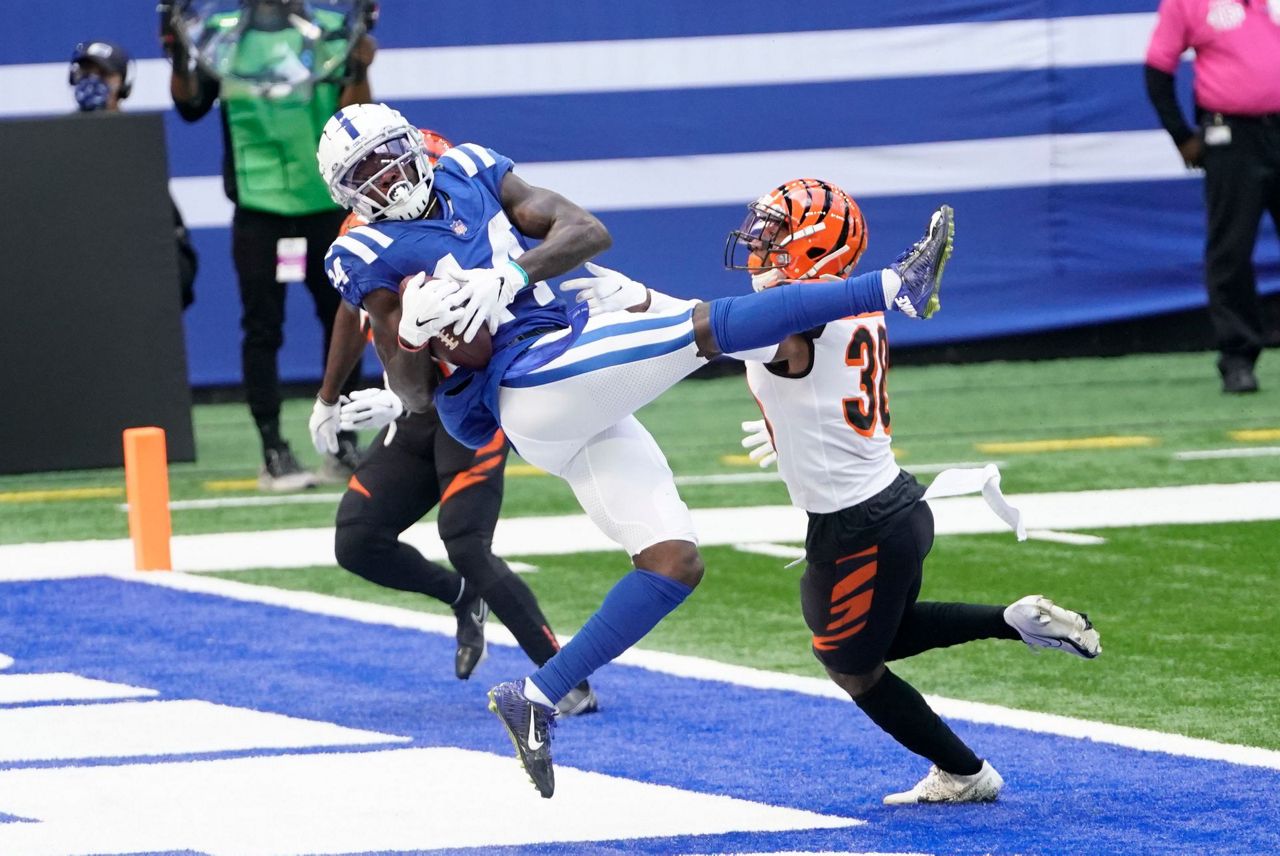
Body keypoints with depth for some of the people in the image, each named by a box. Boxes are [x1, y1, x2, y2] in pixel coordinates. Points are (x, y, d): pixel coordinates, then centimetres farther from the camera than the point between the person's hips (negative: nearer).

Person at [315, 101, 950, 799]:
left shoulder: (468, 175, 16)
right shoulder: (370, 259, 2)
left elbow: (587, 232, 3)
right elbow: (415, 395, 1)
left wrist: (511, 276, -12)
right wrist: (410, 337, -18)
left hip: (587, 401, 7)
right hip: (533, 381, -7)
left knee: (674, 561, -1)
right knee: (706, 325, -17)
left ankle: (536, 697, -4)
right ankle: (894, 287, -27)